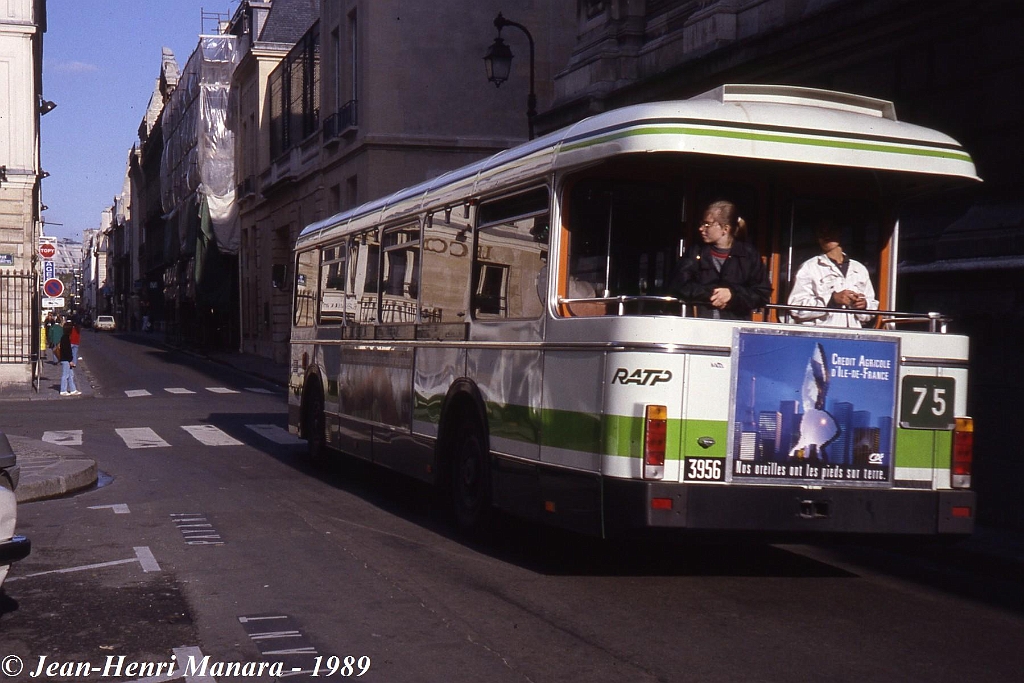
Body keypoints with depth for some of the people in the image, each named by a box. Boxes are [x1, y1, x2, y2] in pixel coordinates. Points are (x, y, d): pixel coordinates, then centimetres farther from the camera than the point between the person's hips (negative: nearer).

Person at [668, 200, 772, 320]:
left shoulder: (749, 254, 3)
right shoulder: (697, 252, 9)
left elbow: (763, 293, 1)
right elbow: (677, 285, 0)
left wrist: (733, 294, -13)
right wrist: (709, 294, -11)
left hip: (737, 323, -1)